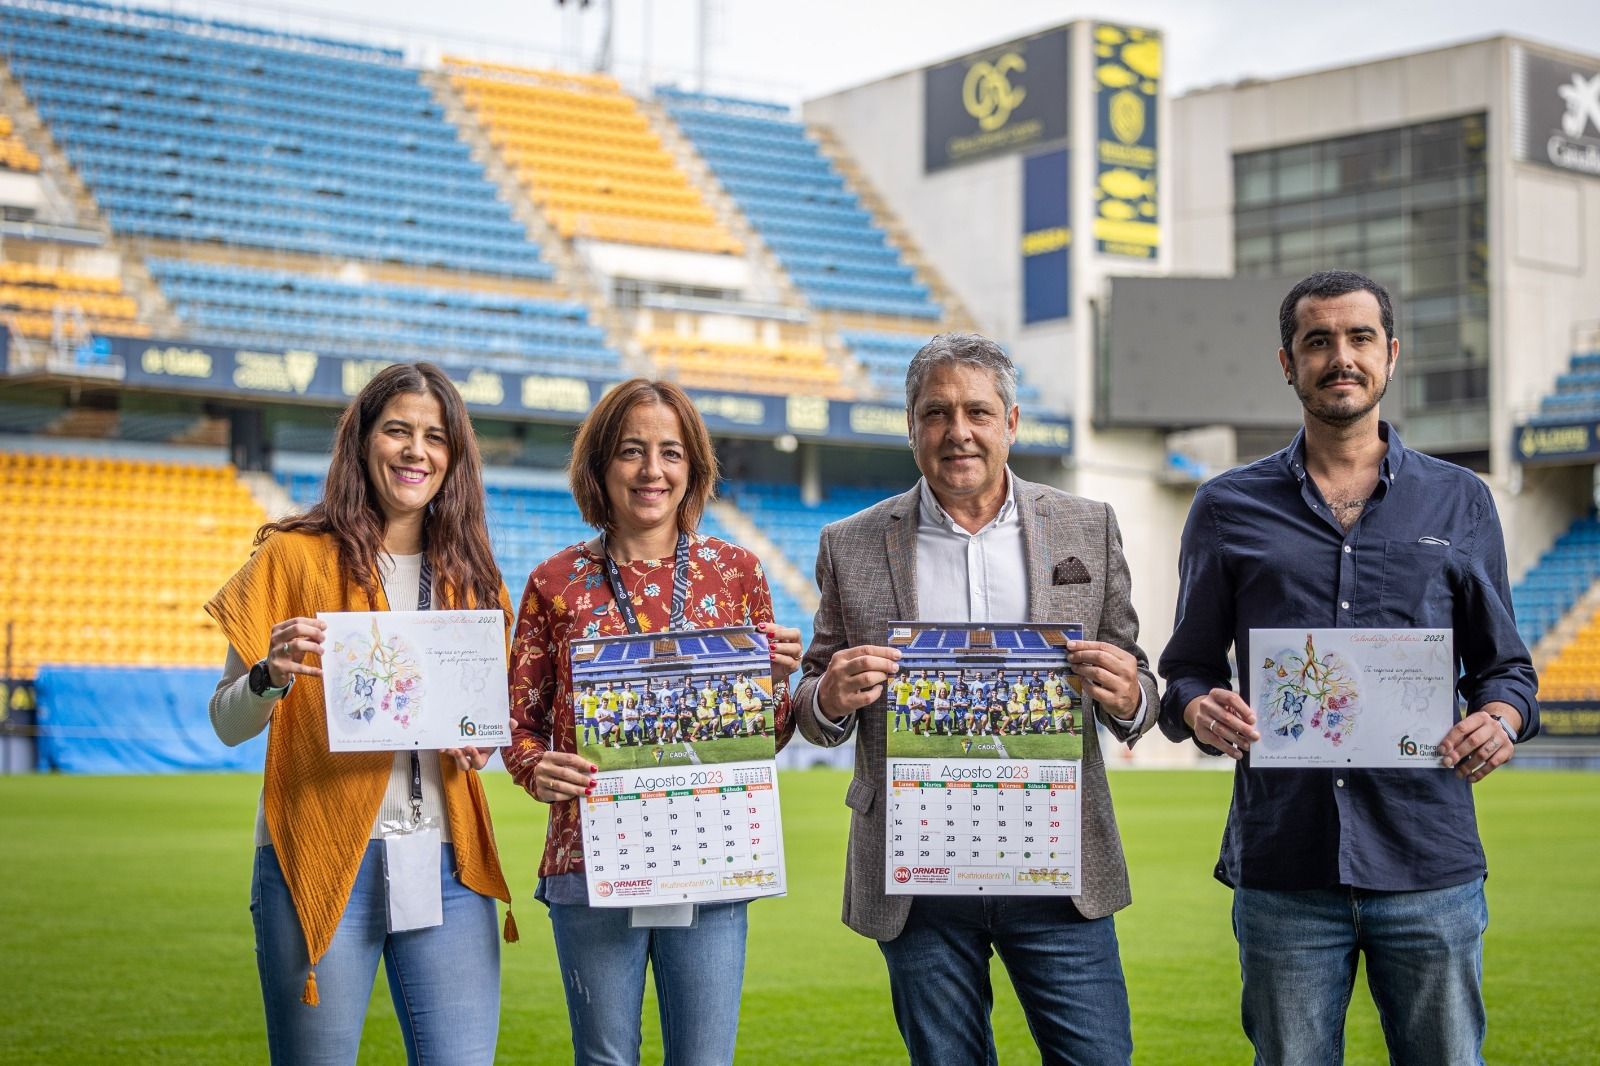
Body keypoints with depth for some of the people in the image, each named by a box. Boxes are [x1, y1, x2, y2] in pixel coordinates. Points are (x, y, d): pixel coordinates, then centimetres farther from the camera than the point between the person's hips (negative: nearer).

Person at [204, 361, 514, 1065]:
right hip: (323, 861, -3)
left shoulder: (469, 575, 13)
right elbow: (227, 723, 1)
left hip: (447, 866, 3)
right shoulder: (295, 556, 1)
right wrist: (272, 677, -20)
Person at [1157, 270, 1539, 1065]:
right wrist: (1199, 711, -12)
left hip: (1429, 859, 0)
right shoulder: (1228, 509, 10)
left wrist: (1502, 717, -9)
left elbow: (1503, 665, 14)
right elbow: (1188, 668, 11)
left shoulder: (1459, 503, 11)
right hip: (1283, 866, 0)